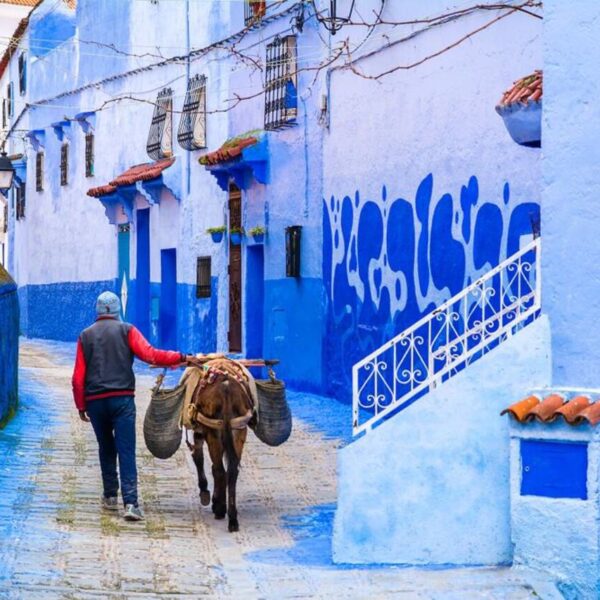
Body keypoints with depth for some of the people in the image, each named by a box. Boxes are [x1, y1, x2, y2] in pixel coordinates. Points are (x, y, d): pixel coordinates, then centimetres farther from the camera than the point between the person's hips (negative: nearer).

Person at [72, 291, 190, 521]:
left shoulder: (86, 336, 11)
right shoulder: (126, 331, 3)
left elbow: (78, 377, 6)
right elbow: (149, 355, -12)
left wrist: (81, 405, 12)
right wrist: (180, 358, -6)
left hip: (95, 401, 3)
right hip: (122, 398, -2)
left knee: (106, 448, 19)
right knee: (126, 451, -5)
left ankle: (110, 496, 23)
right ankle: (130, 502, -16)